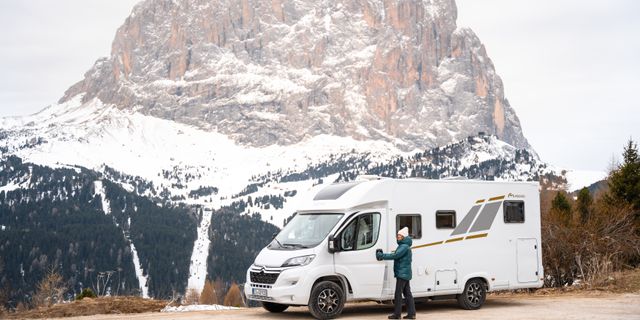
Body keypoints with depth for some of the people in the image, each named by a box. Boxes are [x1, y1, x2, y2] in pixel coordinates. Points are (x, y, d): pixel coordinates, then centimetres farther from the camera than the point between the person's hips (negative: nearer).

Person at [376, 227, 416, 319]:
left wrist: (382, 255, -21)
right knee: (407, 293, 10)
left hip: (402, 273, -11)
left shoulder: (404, 247, -15)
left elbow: (395, 255, -24)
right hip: (405, 274, 11)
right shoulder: (402, 246, 19)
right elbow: (396, 255, 14)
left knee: (398, 294, -6)